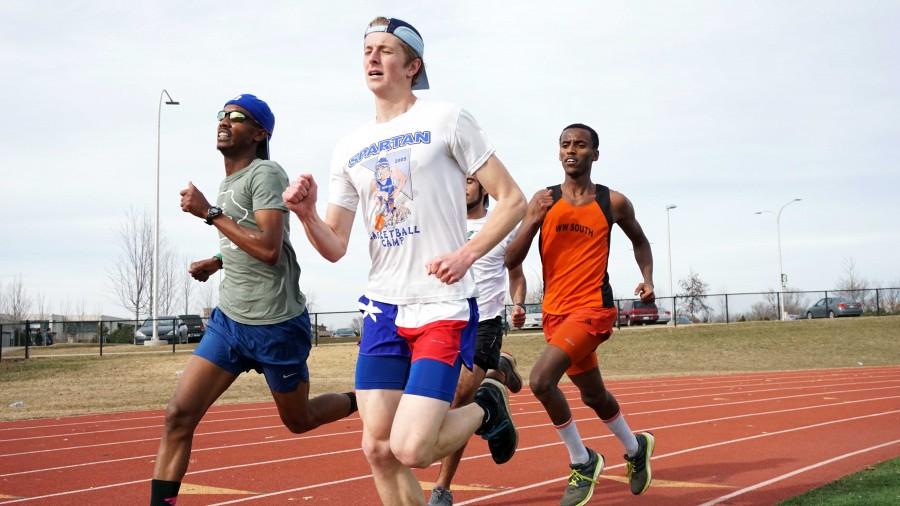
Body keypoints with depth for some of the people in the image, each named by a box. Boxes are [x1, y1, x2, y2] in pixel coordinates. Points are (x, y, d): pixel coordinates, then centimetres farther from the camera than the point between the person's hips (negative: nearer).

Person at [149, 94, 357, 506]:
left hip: (277, 324, -7)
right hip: (228, 319, 7)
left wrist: (210, 212, -20)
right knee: (179, 414, -7)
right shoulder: (227, 182, 14)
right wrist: (216, 262, 12)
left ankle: (362, 402, 41)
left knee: (298, 421, 13)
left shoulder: (266, 175, -13)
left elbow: (268, 249, -24)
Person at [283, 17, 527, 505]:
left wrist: (466, 254, -16)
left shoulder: (445, 120, -3)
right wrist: (307, 214, -12)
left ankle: (485, 408, 17)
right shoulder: (349, 148, 10)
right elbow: (335, 247, 8)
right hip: (383, 308, 5)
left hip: (443, 307, -5)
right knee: (377, 449, 3)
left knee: (410, 449, -14)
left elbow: (511, 200, -3)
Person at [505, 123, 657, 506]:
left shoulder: (613, 202, -1)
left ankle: (582, 462, -3)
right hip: (555, 312, 4)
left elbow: (639, 240, 19)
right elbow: (511, 261, -3)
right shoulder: (544, 200, 2)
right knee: (593, 394, 19)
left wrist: (647, 278, 3)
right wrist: (534, 221, -17)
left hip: (593, 309, -4)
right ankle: (636, 447, 46)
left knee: (541, 380, -22)